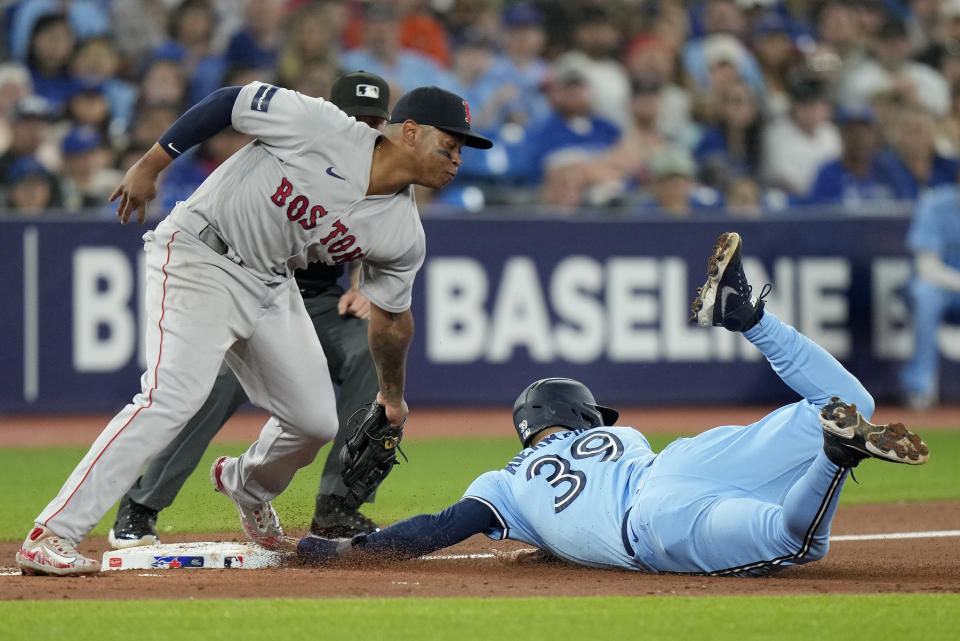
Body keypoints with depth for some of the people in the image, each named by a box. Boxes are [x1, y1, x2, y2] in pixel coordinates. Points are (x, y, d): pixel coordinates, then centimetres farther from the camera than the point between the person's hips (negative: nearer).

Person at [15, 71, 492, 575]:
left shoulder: (403, 236, -3)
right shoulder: (321, 127, -21)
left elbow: (391, 317, 13)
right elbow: (228, 102, -12)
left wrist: (392, 396, 24)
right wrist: (148, 167, -11)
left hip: (271, 286, 7)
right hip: (198, 256, -7)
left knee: (316, 420, 6)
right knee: (172, 397, -24)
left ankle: (247, 486, 43)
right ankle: (50, 536, -27)